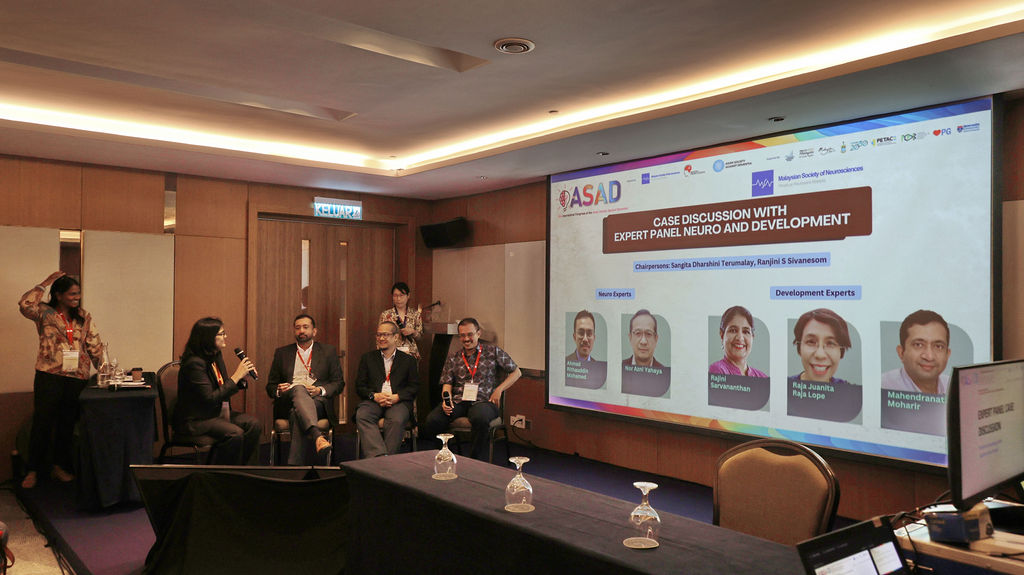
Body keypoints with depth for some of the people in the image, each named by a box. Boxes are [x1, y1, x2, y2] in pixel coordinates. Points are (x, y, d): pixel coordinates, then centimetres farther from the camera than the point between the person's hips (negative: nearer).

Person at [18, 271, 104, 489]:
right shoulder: (45, 313, 0)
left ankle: (60, 466, 24)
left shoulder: (84, 318, 11)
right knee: (42, 423, 0)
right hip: (49, 376, -3)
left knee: (67, 424, 11)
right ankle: (32, 471, 12)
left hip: (77, 377, 4)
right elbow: (25, 305, -21)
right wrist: (45, 284, -13)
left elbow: (95, 346, 11)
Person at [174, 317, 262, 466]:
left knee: (253, 424, -12)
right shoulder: (194, 363, -20)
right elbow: (210, 399, -25)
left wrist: (243, 376, -4)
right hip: (194, 420, -9)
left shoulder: (216, 356, 8)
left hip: (217, 412, 9)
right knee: (234, 433, -29)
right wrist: (236, 376, -21)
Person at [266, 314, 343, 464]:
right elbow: (270, 386, 20)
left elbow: (339, 383, 12)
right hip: (287, 403, 0)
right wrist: (279, 391, -5)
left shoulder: (328, 352, 18)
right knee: (299, 389, -37)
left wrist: (320, 390, -9)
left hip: (317, 400, 0)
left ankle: (294, 467, -46)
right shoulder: (281, 353, 22)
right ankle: (317, 436, -59)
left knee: (298, 416, -37)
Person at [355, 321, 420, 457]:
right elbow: (359, 386, 13)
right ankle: (379, 456, -45)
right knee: (361, 416, -32)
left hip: (398, 402, -1)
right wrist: (374, 396, -7)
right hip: (373, 401, 2)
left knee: (397, 420, -35)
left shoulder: (408, 360, 17)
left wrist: (396, 397, -10)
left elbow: (414, 387, 9)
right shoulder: (367, 358, 20)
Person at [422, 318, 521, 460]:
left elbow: (516, 372, 12)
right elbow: (447, 383, 13)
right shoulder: (453, 357, 19)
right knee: (432, 420, -28)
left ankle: (477, 461, -20)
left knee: (480, 418, -40)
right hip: (458, 401, 3)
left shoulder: (494, 352, 10)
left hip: (483, 401, -2)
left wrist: (499, 389, -1)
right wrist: (446, 400, -9)